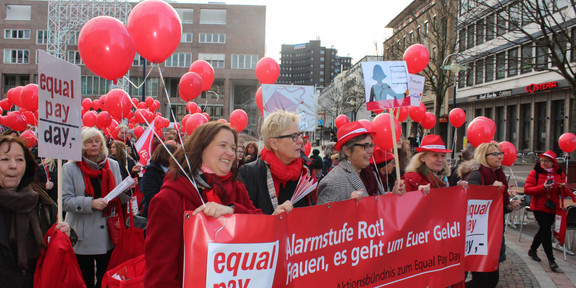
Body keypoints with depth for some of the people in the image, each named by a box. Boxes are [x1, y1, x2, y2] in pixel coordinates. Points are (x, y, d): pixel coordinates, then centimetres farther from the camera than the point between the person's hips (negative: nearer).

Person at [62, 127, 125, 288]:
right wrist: (90, 203, -23)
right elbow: (65, 201, -9)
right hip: (83, 238, -2)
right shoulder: (70, 168, -1)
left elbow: (119, 199, 10)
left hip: (108, 234, 3)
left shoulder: (113, 165, 9)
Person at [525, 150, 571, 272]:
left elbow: (565, 194, 7)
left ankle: (532, 250, 35)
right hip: (539, 207, -4)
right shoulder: (535, 173, -5)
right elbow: (527, 189, -11)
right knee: (546, 231, -10)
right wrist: (543, 187, -24)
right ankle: (551, 259, -4)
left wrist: (564, 187, -17)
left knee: (544, 230, 14)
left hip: (552, 208, 4)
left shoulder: (560, 174, 6)